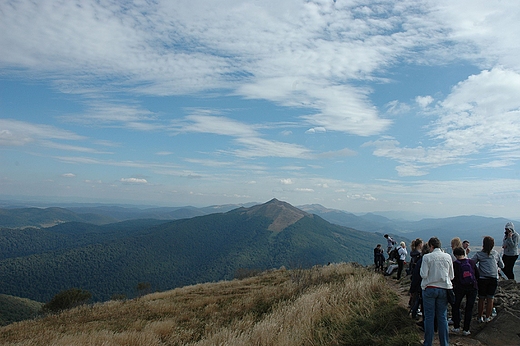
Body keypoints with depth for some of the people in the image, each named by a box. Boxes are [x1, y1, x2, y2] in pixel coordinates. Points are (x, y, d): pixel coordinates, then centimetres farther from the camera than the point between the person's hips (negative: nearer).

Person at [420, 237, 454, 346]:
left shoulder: (427, 257, -9)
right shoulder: (448, 257, 0)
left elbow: (423, 274, -11)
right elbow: (451, 276, 5)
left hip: (429, 289, -3)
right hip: (444, 289, 3)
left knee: (429, 317, 5)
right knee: (442, 317, 11)